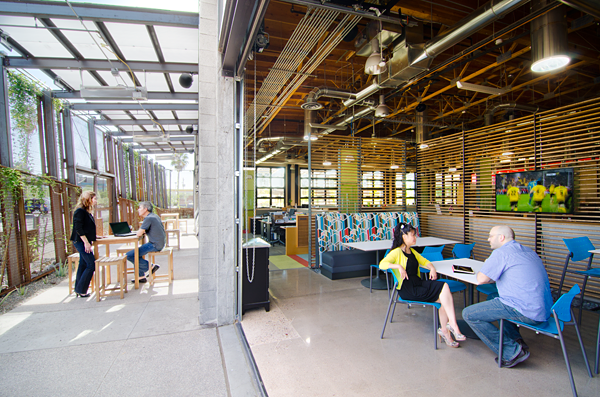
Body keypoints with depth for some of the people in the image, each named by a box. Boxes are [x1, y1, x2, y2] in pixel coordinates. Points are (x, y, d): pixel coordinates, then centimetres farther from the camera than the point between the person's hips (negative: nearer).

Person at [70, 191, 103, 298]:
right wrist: (86, 242, -22)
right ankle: (81, 290, 1)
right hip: (81, 242, -10)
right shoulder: (80, 211, -14)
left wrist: (94, 236, 20)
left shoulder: (87, 212, 15)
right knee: (91, 265, -9)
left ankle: (78, 290, 23)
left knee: (83, 265, 14)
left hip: (85, 242, 10)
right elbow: (78, 228, -20)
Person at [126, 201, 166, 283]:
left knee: (129, 255, -8)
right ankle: (141, 276, 20)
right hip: (160, 243, 10)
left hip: (155, 245, -10)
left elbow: (139, 234, -18)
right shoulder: (155, 216, 15)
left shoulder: (149, 218, -16)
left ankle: (150, 266, 1)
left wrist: (138, 232, 4)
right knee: (136, 253, 20)